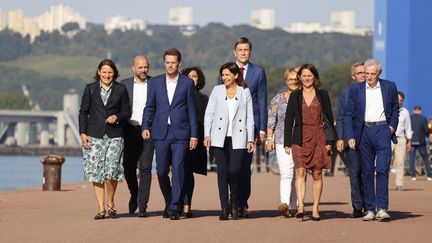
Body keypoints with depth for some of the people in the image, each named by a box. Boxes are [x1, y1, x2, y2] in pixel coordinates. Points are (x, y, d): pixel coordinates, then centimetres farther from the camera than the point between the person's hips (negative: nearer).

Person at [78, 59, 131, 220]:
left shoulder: (121, 90, 8)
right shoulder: (90, 89, 8)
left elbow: (127, 111, 11)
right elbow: (83, 112, 8)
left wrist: (117, 117, -10)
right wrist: (83, 133, -1)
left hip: (114, 135, -1)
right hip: (94, 135, 1)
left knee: (111, 169, -12)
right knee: (96, 171, -2)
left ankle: (110, 202, 12)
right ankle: (101, 208, 3)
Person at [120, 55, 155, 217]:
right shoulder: (124, 85, 8)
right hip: (129, 130, 2)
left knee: (145, 168, -8)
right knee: (128, 167, 4)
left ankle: (142, 205, -6)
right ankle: (134, 194, 31)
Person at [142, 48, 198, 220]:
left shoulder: (188, 83, 4)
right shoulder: (156, 82, 10)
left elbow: (192, 110, 4)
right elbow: (149, 107, 12)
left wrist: (194, 135, 0)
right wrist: (145, 126, -3)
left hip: (180, 133, -2)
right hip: (161, 133, 2)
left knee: (178, 169, -10)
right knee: (161, 171, 4)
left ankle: (174, 207, -8)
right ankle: (169, 202, 24)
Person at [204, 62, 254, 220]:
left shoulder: (245, 92, 9)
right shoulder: (217, 90, 10)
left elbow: (249, 117, 9)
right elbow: (209, 113, 9)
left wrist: (250, 139, 4)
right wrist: (207, 134, -2)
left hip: (238, 138, -1)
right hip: (220, 138, 1)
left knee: (234, 171, -11)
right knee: (222, 171, -4)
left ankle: (235, 204, 13)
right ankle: (224, 208, 1)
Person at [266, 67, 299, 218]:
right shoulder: (278, 99, 8)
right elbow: (271, 120, 10)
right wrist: (269, 138, 2)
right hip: (283, 141, -1)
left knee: (299, 174, 2)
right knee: (286, 173, -14)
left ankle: (293, 206, 9)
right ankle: (284, 204, -24)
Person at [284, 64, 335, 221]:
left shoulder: (322, 95, 6)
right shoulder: (295, 96, 8)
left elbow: (329, 118, 6)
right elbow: (289, 119, 8)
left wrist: (329, 141, -1)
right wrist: (287, 142, 3)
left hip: (318, 137, 0)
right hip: (300, 139, 0)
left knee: (317, 174, 3)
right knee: (300, 172, -14)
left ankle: (315, 209, 9)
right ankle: (300, 207, -23)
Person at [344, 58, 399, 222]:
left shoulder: (389, 87, 6)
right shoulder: (356, 89, 5)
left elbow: (395, 109, 20)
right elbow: (348, 115, 6)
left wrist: (392, 126, 6)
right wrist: (350, 137, -4)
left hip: (382, 130, -1)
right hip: (364, 132, 1)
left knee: (382, 170, -13)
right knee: (367, 172, 4)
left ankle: (382, 208, -15)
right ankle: (370, 209, 9)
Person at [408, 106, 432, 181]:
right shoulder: (423, 118, -3)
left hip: (411, 141, 0)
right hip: (421, 141, 0)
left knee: (411, 158, 4)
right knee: (425, 158, 8)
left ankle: (413, 175, -3)